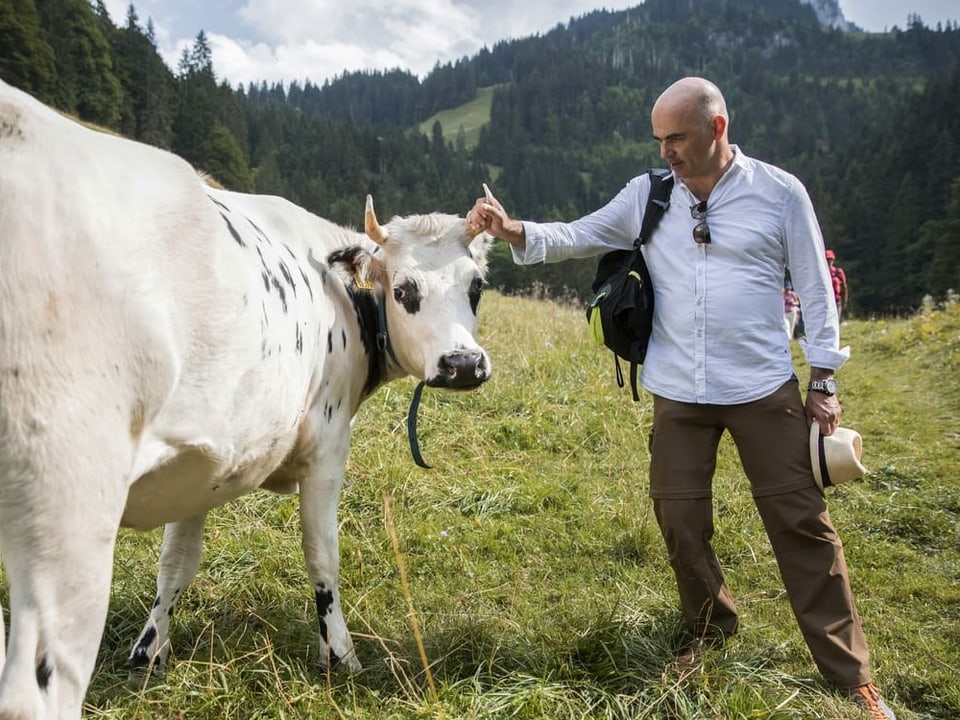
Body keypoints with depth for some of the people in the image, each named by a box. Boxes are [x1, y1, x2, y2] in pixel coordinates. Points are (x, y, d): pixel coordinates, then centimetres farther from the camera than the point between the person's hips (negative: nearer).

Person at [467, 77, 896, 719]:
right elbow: (576, 237, 5)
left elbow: (817, 289, 1)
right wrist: (511, 229, -13)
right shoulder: (647, 195, 3)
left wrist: (824, 382, 0)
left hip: (765, 390, -2)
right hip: (679, 395, 3)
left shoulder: (780, 192, -3)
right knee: (681, 519, 9)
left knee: (803, 524, 1)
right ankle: (711, 633, 34)